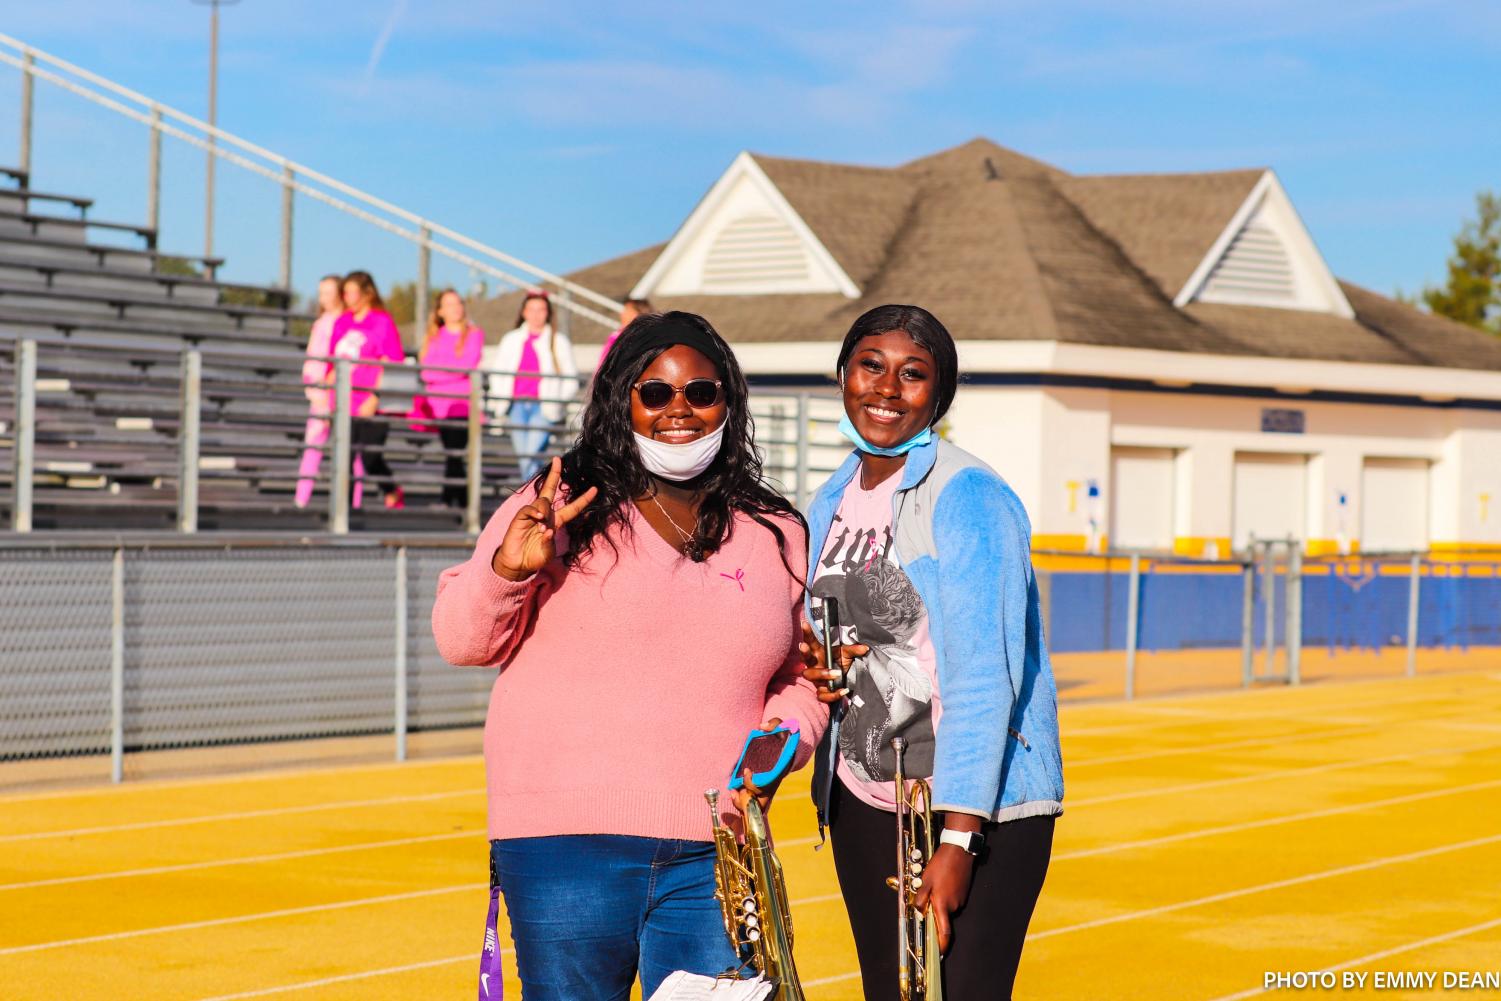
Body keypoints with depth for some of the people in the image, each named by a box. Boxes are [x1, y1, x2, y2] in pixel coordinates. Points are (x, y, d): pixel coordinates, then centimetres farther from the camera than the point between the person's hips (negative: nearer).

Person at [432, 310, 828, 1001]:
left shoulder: (776, 535, 13)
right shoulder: (562, 508, 2)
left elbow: (801, 677, 22)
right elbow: (461, 641, 2)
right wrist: (508, 570, -17)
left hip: (714, 854, 3)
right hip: (568, 841, -3)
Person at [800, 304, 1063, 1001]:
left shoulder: (968, 497, -12)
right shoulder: (829, 506, 9)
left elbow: (983, 675, -19)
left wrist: (957, 837, -25)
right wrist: (810, 673, -3)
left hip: (979, 806, -7)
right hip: (861, 804, 7)